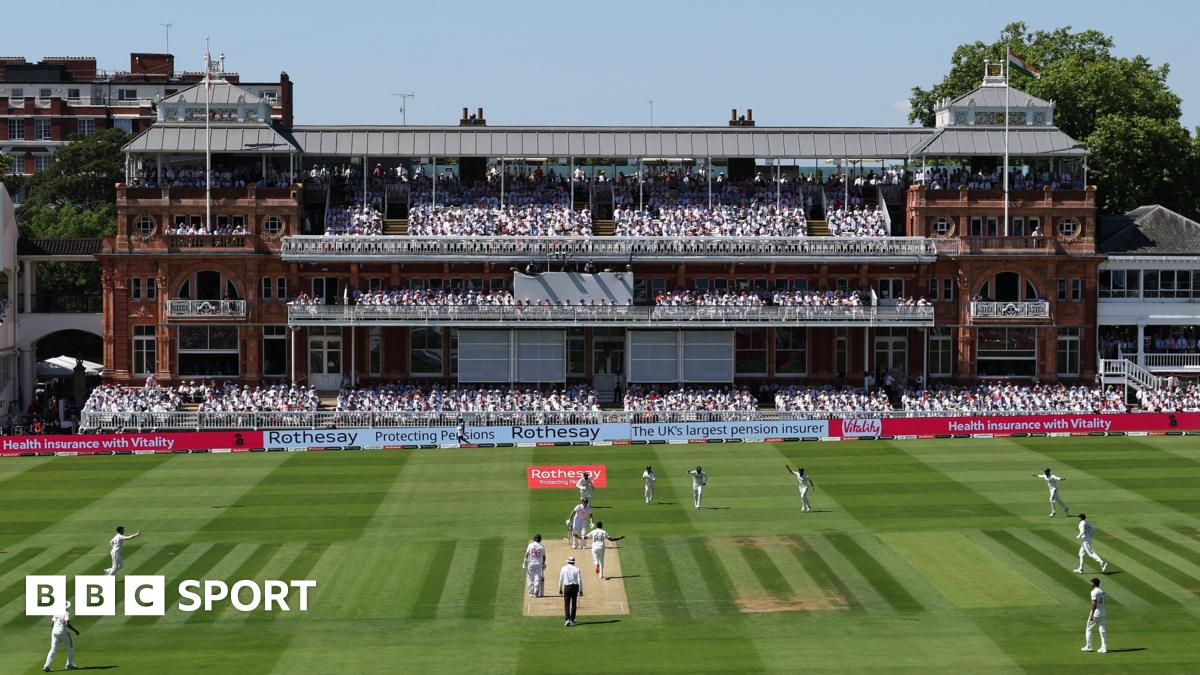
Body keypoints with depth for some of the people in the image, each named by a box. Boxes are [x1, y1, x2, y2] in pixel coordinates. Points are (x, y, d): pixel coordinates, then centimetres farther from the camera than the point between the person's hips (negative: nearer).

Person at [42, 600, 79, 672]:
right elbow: (67, 624, -18)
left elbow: (51, 624, 13)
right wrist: (75, 630, -9)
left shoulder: (57, 613, 13)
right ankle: (69, 664, 12)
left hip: (54, 632, 6)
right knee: (70, 647, 13)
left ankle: (47, 666, -9)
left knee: (53, 650, 5)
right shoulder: (66, 613, -7)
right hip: (63, 632, -6)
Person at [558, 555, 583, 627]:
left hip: (567, 587, -1)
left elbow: (560, 580, 2)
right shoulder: (576, 569, -1)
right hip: (575, 586, 1)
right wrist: (581, 590, 3)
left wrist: (560, 589, 12)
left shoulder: (564, 569, 0)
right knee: (574, 604, 15)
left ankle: (567, 619, -19)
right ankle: (572, 619, 22)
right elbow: (580, 581, -3)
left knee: (567, 605, -2)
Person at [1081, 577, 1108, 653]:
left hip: (1095, 613, -7)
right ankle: (1104, 648, 3)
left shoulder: (1094, 592, -15)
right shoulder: (1102, 591, 11)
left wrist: (1092, 615, -22)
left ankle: (1088, 647, 11)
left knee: (1088, 629, 6)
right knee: (1102, 630, 6)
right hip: (1102, 613, 7)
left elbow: (1094, 603, -22)